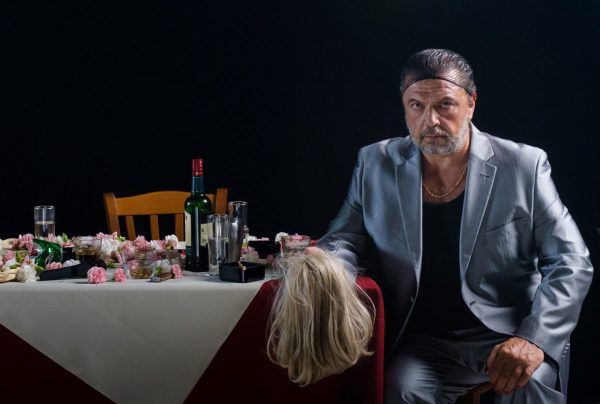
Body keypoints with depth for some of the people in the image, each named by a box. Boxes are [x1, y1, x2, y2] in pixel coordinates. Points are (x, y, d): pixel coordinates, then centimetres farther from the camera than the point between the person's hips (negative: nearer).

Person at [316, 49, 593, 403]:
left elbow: (572, 263, -4)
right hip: (423, 342, 1)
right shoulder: (376, 164, 4)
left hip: (508, 335, -1)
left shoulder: (524, 166, -3)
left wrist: (534, 337, -21)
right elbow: (345, 238, 11)